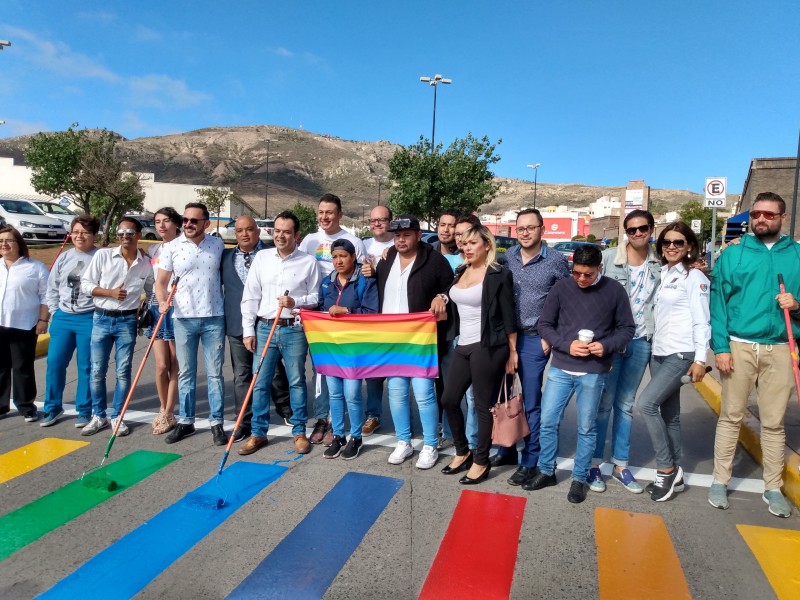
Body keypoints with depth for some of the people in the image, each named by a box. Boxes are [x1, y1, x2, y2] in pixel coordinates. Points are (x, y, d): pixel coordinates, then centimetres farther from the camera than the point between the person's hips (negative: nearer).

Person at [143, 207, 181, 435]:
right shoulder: (152, 250, 13)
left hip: (177, 309, -4)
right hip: (156, 309, 4)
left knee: (174, 365, 3)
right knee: (161, 366, 3)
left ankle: (167, 414, 12)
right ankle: (165, 411, 20)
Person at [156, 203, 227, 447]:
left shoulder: (217, 245, 3)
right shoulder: (171, 247, -1)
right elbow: (161, 282, 2)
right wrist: (163, 302, -18)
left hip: (213, 318, 0)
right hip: (183, 319, 0)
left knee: (215, 373, 5)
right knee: (185, 373, 10)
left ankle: (216, 423, 15)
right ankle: (185, 421, 23)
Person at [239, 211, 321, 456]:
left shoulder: (309, 261, -1)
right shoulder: (261, 257, 5)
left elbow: (316, 297, 4)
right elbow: (250, 297, 5)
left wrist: (296, 302, -16)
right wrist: (248, 330, 0)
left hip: (294, 330, -2)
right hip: (264, 328, 2)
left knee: (297, 381, 7)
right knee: (260, 382, 6)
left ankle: (299, 432, 20)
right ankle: (258, 433, 19)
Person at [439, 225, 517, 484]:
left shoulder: (498, 275, -8)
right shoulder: (460, 271, 11)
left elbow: (509, 316, -8)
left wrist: (512, 352, -7)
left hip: (488, 348, -7)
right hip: (463, 346, 7)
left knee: (484, 405, 2)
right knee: (449, 400, 11)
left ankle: (481, 462, 19)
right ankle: (462, 452, 30)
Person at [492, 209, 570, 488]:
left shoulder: (556, 260, -5)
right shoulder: (507, 257, 5)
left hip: (534, 339, -4)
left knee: (531, 402, 3)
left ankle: (530, 461, 16)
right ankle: (506, 450, 28)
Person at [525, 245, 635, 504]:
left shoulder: (614, 290, -3)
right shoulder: (561, 287, -2)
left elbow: (627, 328, 4)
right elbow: (544, 324, 1)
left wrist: (607, 346, -14)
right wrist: (567, 345, -14)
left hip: (593, 372, -1)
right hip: (560, 368, 2)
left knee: (586, 428, 9)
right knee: (547, 422, 6)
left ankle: (579, 479, 26)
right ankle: (546, 471, 25)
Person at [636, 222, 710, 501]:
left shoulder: (694, 276, -7)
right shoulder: (663, 275, 13)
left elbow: (701, 320, -11)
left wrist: (700, 359, -16)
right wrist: (654, 346, 11)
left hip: (681, 353, -7)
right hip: (659, 353, 7)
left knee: (646, 403, -18)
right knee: (668, 414, 11)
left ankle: (667, 468, -3)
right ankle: (674, 473, 22)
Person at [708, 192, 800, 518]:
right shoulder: (732, 254, 3)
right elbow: (718, 302, -1)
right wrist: (720, 346, -8)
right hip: (738, 346, -1)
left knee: (774, 422, 8)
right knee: (731, 417, 6)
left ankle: (773, 488, 20)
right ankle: (720, 481, 16)